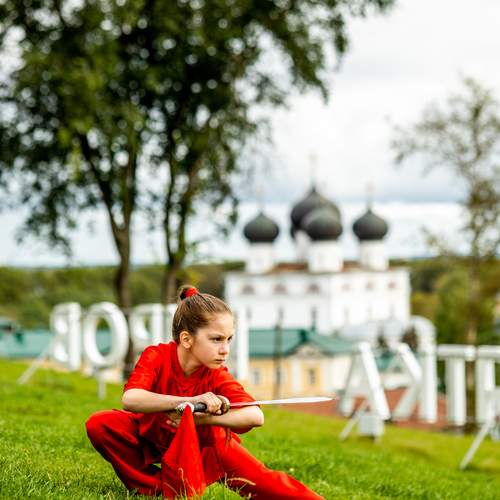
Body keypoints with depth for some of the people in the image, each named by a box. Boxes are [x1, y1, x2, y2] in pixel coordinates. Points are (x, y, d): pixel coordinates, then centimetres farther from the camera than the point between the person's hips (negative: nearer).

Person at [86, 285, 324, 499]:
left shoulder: (217, 375, -20)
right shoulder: (156, 357, -24)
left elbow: (256, 417, -34)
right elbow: (130, 399, -43)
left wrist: (199, 418, -42)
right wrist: (192, 402, -51)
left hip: (198, 442, 0)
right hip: (150, 437, 0)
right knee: (99, 425, -28)